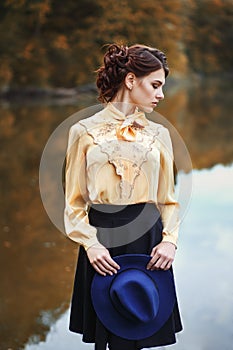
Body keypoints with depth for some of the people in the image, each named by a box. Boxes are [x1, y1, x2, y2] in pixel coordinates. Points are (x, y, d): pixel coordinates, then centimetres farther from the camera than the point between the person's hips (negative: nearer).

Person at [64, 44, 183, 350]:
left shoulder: (159, 134, 10)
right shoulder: (84, 132, 2)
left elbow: (168, 199, 11)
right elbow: (75, 201, 2)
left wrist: (169, 240, -5)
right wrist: (90, 243, -12)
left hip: (148, 238, 2)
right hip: (101, 238, -2)